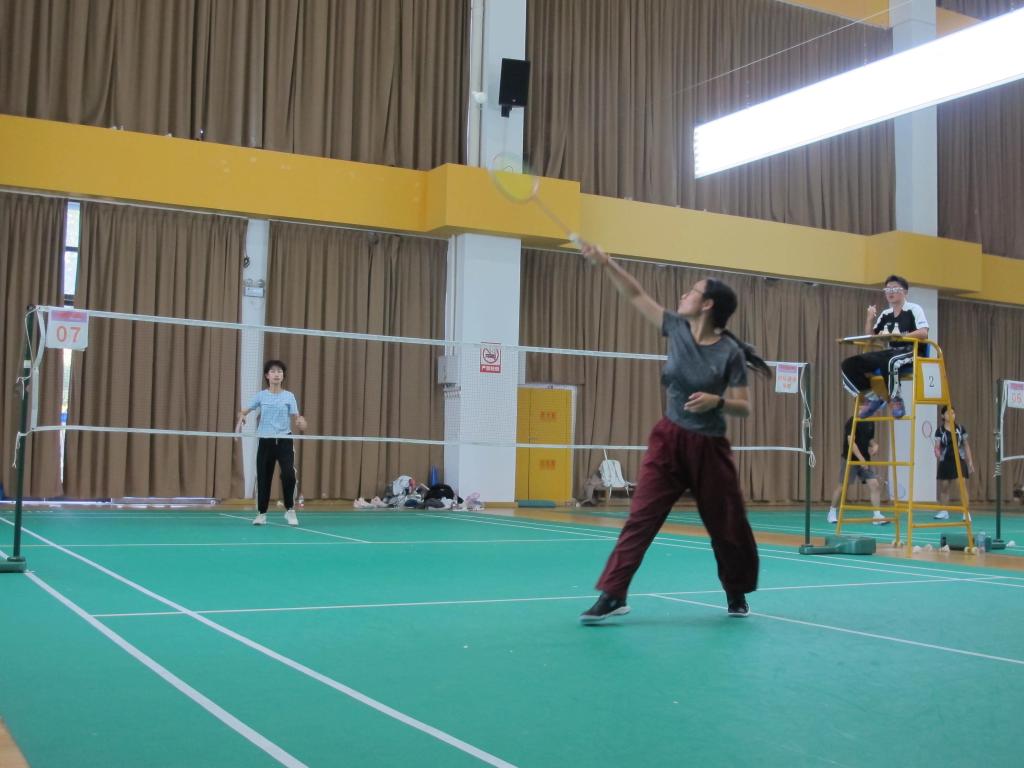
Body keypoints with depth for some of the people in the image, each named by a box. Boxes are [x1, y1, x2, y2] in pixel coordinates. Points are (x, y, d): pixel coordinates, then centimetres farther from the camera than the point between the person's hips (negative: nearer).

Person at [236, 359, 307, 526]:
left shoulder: (289, 396, 3)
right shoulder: (260, 396, 4)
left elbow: (295, 419, 1)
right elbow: (244, 412, 3)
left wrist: (300, 423, -22)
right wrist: (241, 419, -20)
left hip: (284, 441, -1)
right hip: (265, 441, 1)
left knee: (289, 474, -16)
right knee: (263, 477, 3)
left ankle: (290, 510, 2)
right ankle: (261, 513, 19)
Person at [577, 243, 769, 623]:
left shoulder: (729, 352, -12)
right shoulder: (677, 329, -1)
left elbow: (744, 409, -9)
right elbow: (636, 295, 5)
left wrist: (717, 401, -27)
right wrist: (606, 263, -1)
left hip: (709, 448, -3)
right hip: (669, 440, 3)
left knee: (727, 526, 10)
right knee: (641, 516, -7)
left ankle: (736, 594, 34)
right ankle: (612, 595, -8)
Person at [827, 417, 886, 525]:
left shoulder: (870, 423, 6)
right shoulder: (852, 421, -14)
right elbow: (851, 442, -21)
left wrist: (874, 445, -5)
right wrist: (861, 459, -28)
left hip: (865, 460, 5)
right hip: (850, 459, -5)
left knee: (875, 484, -8)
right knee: (842, 486, 4)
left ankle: (877, 516, -5)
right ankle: (832, 511, 24)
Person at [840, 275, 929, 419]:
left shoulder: (914, 309, 0)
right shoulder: (885, 314, 17)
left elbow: (924, 333, -16)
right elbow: (869, 337, 16)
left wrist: (899, 335, -25)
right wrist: (870, 319, 1)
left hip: (910, 353, -6)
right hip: (890, 352, 6)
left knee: (890, 362, -44)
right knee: (849, 364, -12)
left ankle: (895, 399, -21)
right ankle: (872, 396, -2)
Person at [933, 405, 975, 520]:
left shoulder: (961, 429, 2)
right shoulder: (940, 431, -2)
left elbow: (966, 446, 7)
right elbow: (937, 447, -4)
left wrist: (970, 463, 6)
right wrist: (938, 454, -28)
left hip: (959, 461, -1)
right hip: (945, 462, 1)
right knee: (943, 488, 9)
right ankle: (944, 512, 22)